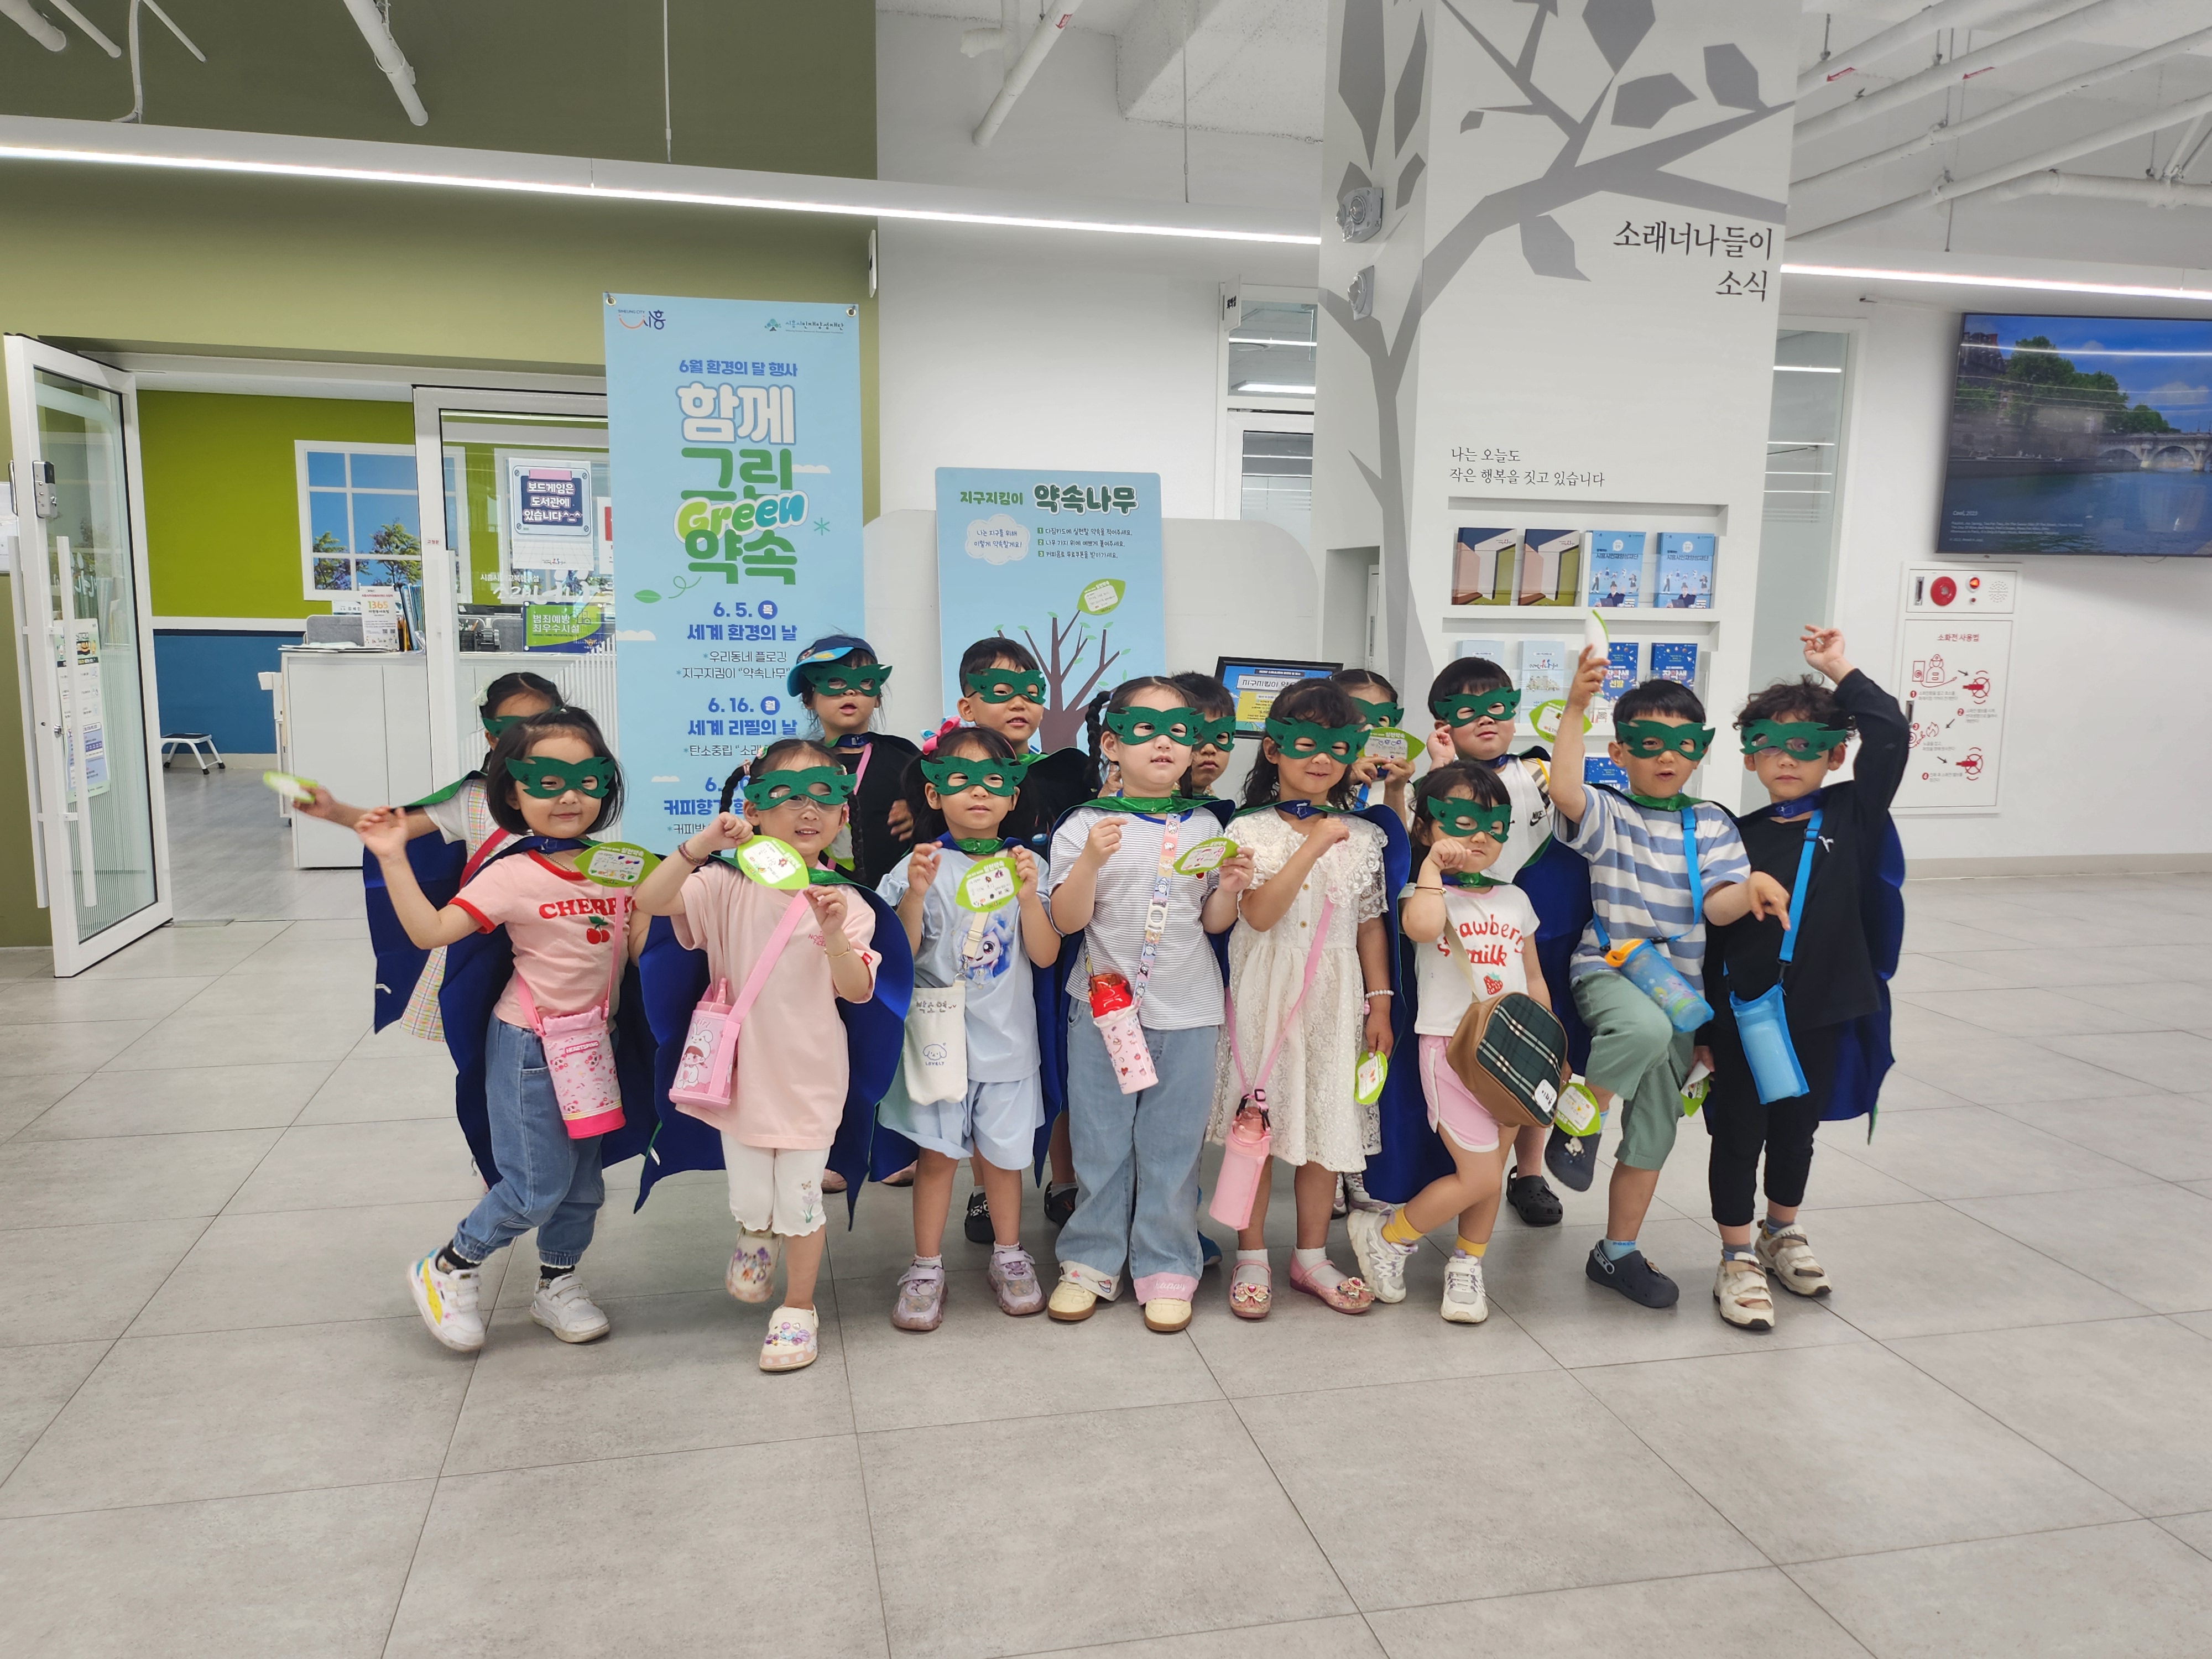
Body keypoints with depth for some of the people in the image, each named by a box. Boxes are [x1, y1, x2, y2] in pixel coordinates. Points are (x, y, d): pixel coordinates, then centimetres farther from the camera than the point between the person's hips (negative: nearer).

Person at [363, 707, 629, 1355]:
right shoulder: (513, 876, -15)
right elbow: (430, 931, -21)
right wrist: (394, 859, -28)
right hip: (529, 1044, -5)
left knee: (582, 1181, 15)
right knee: (538, 1186, -3)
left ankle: (557, 1285, 36)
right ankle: (446, 1271, 21)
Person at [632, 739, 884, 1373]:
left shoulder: (845, 902, -4)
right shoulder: (730, 885, -5)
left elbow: (858, 990, -10)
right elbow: (649, 900, -18)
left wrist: (834, 937, -27)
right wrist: (701, 844, -28)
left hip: (810, 1074, -1)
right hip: (743, 1065, 1)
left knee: (798, 1197, 5)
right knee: (749, 1196, 10)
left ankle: (798, 1308, 28)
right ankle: (756, 1236, 47)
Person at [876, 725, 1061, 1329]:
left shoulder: (1027, 866, 1)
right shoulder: (922, 865, -5)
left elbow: (1045, 956, -4)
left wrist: (1028, 896, -19)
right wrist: (915, 894, -23)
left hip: (1007, 1036, 2)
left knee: (1003, 1153, 11)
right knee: (936, 1153, 4)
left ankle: (1008, 1256, 31)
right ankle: (926, 1268, 20)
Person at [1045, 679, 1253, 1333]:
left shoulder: (1203, 826, 6)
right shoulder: (1085, 824, -3)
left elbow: (1213, 923, 10)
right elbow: (1067, 920, -7)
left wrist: (1229, 889, -10)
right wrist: (1090, 861, -22)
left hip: (1187, 1012, 2)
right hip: (1104, 1005, -1)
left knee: (1173, 1147, 8)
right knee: (1100, 1144, 8)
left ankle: (1166, 1269, 22)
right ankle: (1090, 1263, 24)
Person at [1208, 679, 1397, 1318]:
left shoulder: (1362, 837, 6)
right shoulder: (1250, 830, -5)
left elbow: (1372, 926, 8)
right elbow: (1259, 914, -17)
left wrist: (1380, 1003, 4)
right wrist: (1314, 846, -20)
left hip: (1335, 998, 3)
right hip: (1265, 994, -3)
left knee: (1327, 1123, 9)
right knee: (1257, 1123, 5)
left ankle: (1311, 1256, 25)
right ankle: (1253, 1257, 19)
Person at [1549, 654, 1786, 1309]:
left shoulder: (1710, 825, 6)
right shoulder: (1606, 812, -3)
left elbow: (1719, 905, -5)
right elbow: (1565, 791, -26)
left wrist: (1750, 890, -27)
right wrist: (1575, 707, -31)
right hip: (1607, 969, -4)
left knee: (1654, 1131, 8)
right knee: (1646, 1027, -40)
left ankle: (1617, 1253, 24)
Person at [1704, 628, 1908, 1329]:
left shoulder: (1853, 814, 0)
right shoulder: (1738, 837, -2)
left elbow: (1890, 737, -12)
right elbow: (1707, 924, 0)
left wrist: (1840, 671, -6)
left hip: (1820, 1008, 1)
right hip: (1741, 1009, -1)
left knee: (1797, 1130, 18)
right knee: (1739, 1134, 6)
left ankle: (1782, 1233, 40)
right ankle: (1738, 1259, 19)